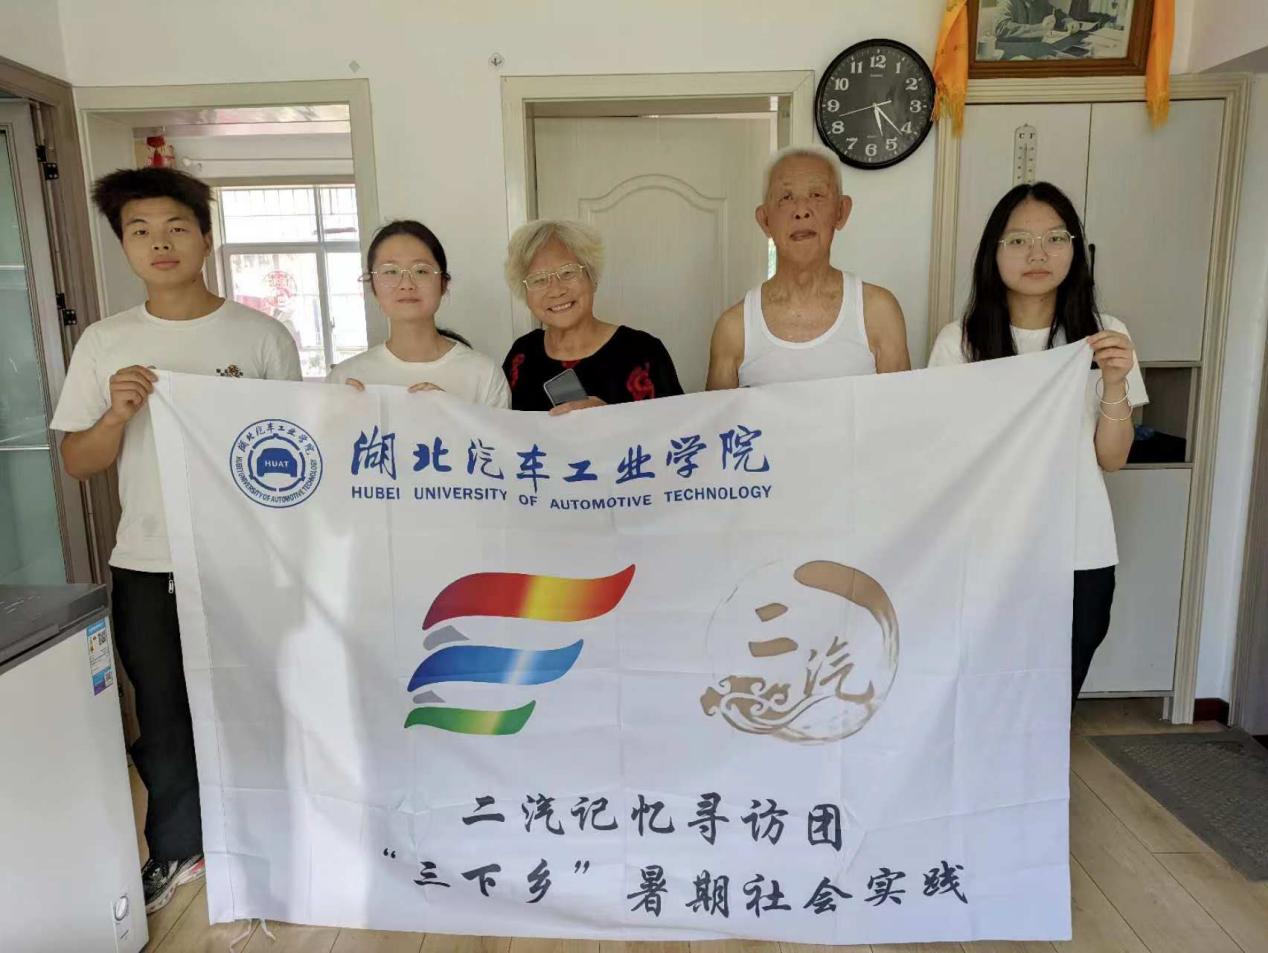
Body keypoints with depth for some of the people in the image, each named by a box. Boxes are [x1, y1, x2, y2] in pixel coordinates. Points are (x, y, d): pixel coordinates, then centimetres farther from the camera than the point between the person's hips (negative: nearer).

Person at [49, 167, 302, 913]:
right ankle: (178, 851, 35)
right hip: (148, 566, 2)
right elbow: (77, 464, 3)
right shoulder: (105, 342, 3)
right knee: (164, 717, 14)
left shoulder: (262, 335, -2)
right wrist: (118, 414, -13)